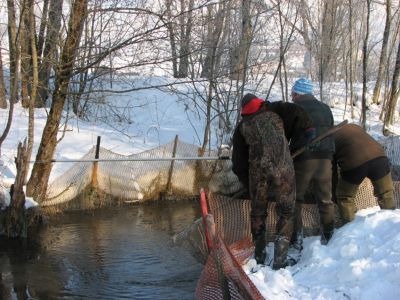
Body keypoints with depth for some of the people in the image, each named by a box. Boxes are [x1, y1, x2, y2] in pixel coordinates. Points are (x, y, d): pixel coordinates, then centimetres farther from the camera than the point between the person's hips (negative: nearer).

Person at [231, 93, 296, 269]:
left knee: (258, 212, 20)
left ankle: (259, 256, 27)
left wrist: (247, 184, 27)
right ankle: (280, 258, 2)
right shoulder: (275, 114, 16)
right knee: (286, 212, 11)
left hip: (258, 171, 1)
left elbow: (238, 163, 16)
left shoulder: (242, 126, 16)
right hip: (283, 169, -1)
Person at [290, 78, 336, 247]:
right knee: (325, 200, 12)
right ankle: (329, 237, 15)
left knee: (295, 199, 6)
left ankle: (296, 238, 4)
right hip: (325, 159, 4)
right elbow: (331, 133, 15)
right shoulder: (326, 109, 14)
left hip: (302, 159, -4)